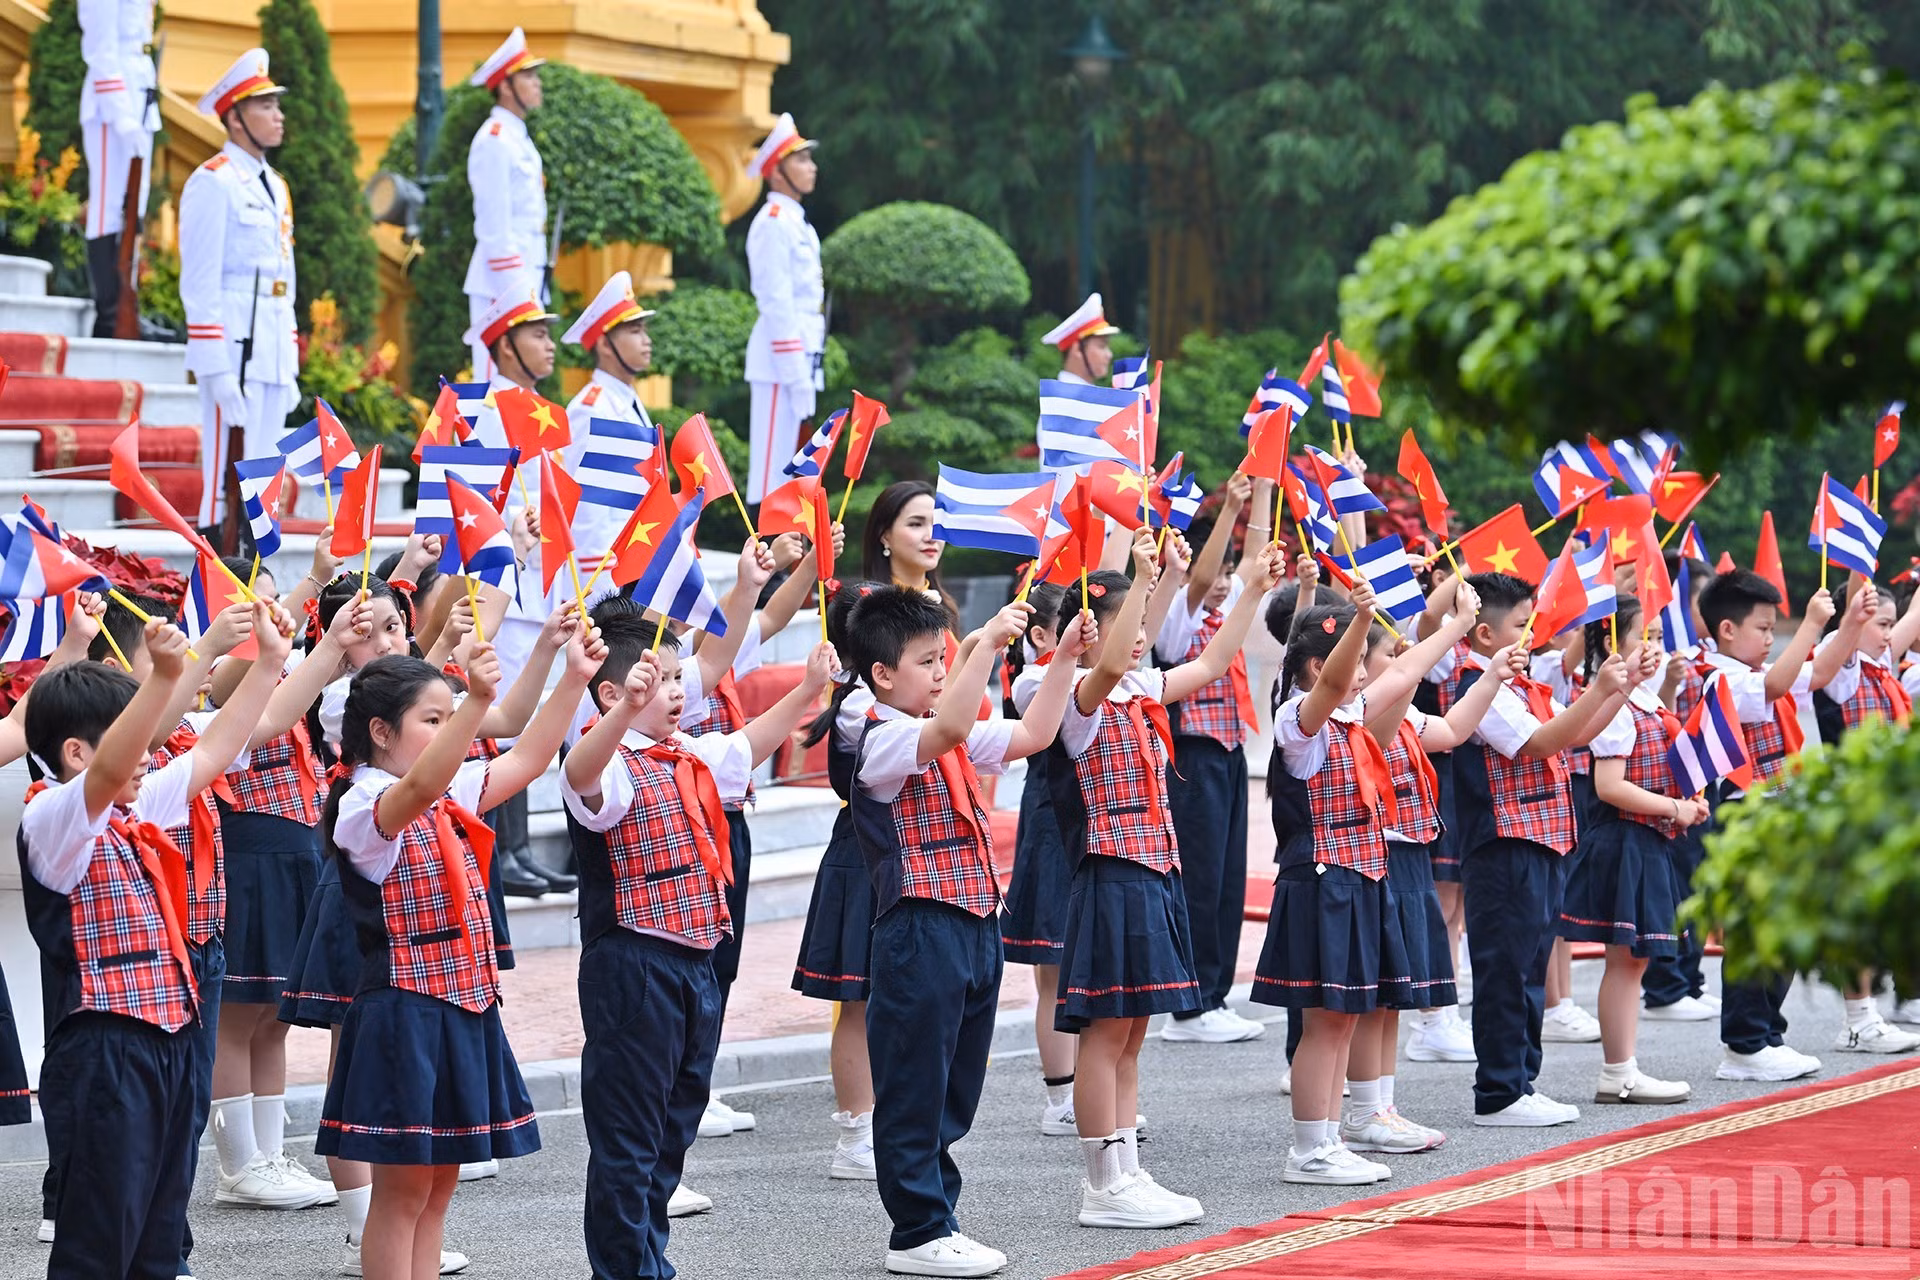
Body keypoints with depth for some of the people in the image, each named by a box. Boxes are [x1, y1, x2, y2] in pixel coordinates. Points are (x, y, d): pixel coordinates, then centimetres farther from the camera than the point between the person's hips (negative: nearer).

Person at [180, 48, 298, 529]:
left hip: (273, 356, 8)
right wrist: (217, 369, -18)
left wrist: (291, 369, 19)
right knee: (226, 482, -8)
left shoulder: (274, 186, 19)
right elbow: (200, 283, -13)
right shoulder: (213, 183, -8)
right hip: (234, 351, -8)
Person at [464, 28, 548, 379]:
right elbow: (494, 227, -16)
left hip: (525, 283, 10)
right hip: (501, 287, -10)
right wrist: (514, 293, -19)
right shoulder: (494, 141, -12)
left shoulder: (518, 139, 18)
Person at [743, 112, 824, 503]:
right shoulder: (774, 222, -12)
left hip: (799, 355, 10)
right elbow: (776, 303, -17)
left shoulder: (794, 222, 18)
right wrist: (797, 375, -19)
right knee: (771, 469, -9)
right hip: (781, 357, -10)